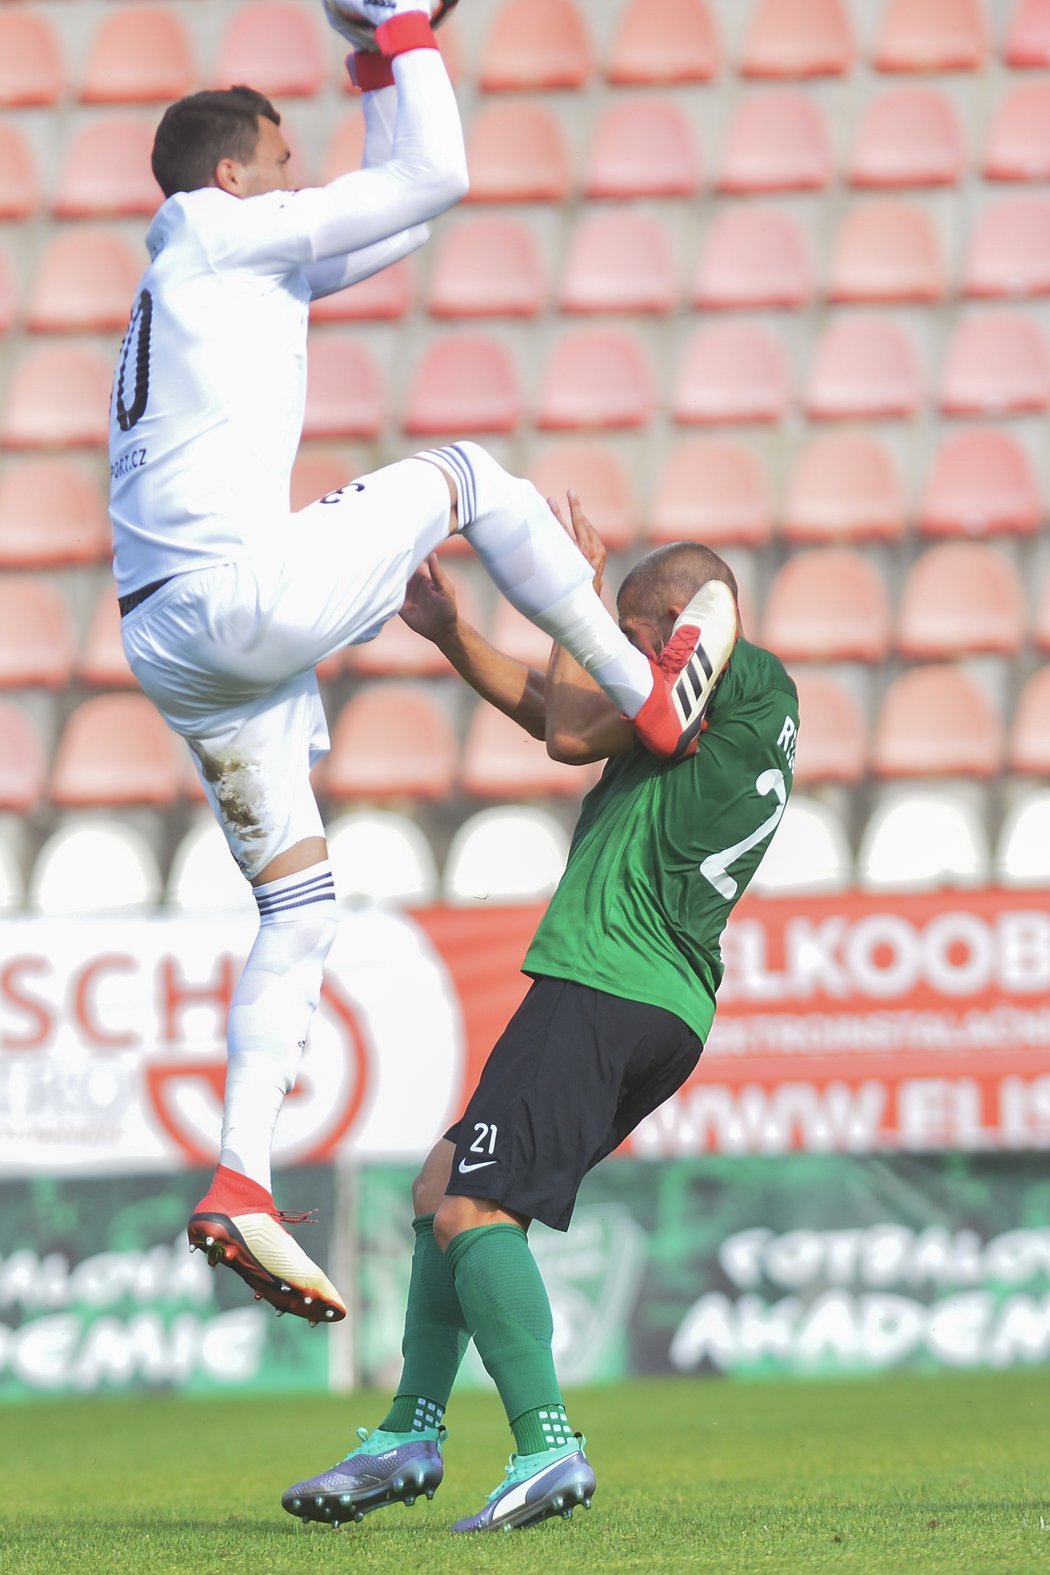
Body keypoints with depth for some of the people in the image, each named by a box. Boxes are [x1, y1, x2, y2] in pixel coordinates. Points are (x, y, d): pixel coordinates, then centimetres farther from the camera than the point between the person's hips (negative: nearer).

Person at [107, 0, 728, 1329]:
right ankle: (649, 697, 15)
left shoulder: (212, 267, 27)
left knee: (297, 908, 9)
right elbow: (433, 181, 0)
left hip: (166, 645, 9)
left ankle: (240, 1184, 0)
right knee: (462, 474, 10)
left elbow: (391, 218, 35)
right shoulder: (219, 232, 1)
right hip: (240, 594, -9)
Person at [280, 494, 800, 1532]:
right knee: (442, 1184, 18)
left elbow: (571, 734, -5)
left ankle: (547, 1449, -28)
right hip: (670, 1009, 11)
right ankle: (411, 1435, 16)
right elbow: (556, 717, 32)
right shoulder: (748, 712, 24)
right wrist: (452, 638, 25)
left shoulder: (744, 673, -4)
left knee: (473, 1210, -18)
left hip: (601, 984, -11)